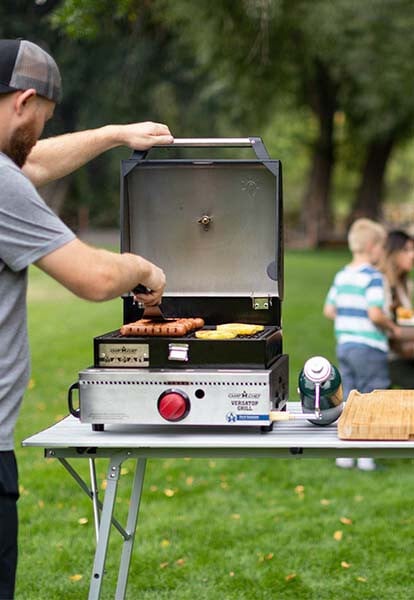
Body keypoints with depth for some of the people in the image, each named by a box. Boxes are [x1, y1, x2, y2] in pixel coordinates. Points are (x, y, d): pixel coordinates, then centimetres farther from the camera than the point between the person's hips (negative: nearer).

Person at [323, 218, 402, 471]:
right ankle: (366, 457, 4)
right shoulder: (373, 277, -15)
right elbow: (375, 314, -23)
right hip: (370, 347, -7)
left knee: (347, 401, 13)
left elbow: (329, 310, 12)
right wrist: (393, 328, -7)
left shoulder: (341, 276, 8)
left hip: (344, 344, 7)